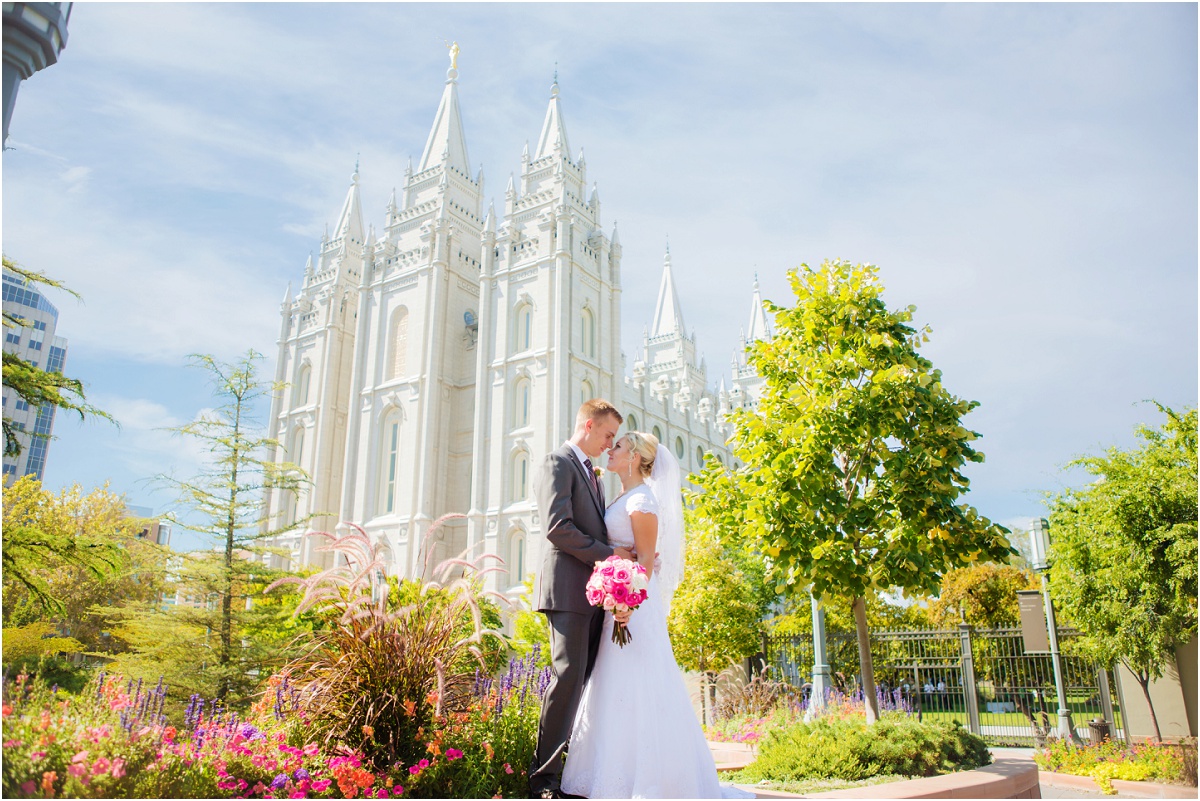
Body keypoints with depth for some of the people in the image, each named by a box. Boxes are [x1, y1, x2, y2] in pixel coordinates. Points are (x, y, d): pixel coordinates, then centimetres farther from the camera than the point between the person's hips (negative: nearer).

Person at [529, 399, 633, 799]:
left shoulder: (592, 475, 24)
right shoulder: (558, 465, -5)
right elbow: (558, 528, -17)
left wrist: (634, 554, 9)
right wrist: (608, 554, -13)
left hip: (596, 591, 9)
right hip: (569, 589, -9)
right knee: (569, 676, -11)